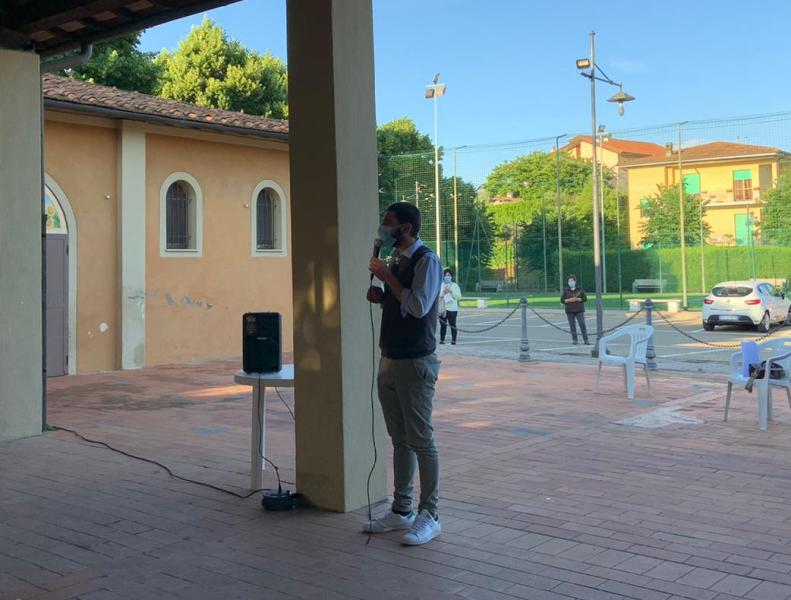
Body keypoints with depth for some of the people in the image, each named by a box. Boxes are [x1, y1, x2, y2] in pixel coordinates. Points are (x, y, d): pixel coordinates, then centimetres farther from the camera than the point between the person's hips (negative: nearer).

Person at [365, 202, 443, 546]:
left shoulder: (427, 261, -12)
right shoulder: (396, 261, 14)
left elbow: (419, 306, -23)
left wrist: (387, 278, -16)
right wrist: (380, 297, 4)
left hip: (415, 362, -8)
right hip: (390, 361, 9)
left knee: (421, 440, -3)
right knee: (400, 439, 13)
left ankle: (429, 516, 5)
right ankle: (401, 511, 21)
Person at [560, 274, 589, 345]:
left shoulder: (580, 289, 3)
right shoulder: (566, 290, 6)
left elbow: (585, 299, 1)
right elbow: (562, 300, 3)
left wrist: (577, 299, -15)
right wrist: (569, 300, -14)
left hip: (579, 310, -1)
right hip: (570, 311, 1)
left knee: (582, 324, -8)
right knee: (572, 326, 0)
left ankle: (586, 340, -5)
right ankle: (574, 340, 7)